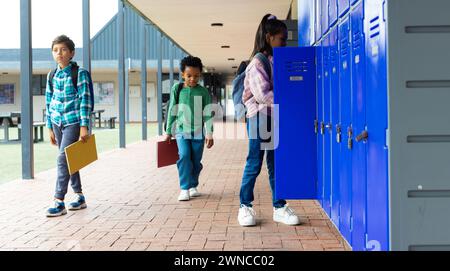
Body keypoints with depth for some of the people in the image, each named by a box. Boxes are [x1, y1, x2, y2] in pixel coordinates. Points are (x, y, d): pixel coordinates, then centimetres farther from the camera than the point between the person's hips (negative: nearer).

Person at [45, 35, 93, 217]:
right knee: (68, 160, 11)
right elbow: (49, 102, 14)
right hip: (57, 122, 6)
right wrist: (50, 127, 13)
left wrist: (84, 126, -15)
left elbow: (85, 100, -10)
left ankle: (59, 202, -11)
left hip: (73, 122, -6)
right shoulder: (52, 76, 9)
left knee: (63, 159, -14)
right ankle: (79, 197, 22)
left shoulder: (80, 73, -7)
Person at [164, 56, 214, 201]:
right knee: (184, 156, -16)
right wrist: (168, 131, 7)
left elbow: (207, 114, 0)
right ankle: (184, 188, -11)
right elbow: (172, 112, 6)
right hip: (181, 130, -1)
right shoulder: (177, 89, 1)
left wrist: (209, 133, -5)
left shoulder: (203, 92, 1)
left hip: (198, 132, 1)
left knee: (196, 160, 6)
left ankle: (193, 186, 24)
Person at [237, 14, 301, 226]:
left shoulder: (277, 62, 13)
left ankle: (279, 207, 14)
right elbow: (263, 95, -19)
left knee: (276, 164, 8)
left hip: (276, 119, 7)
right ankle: (245, 206, 12)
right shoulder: (258, 62, -10)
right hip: (260, 119, -7)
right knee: (254, 164, 0)